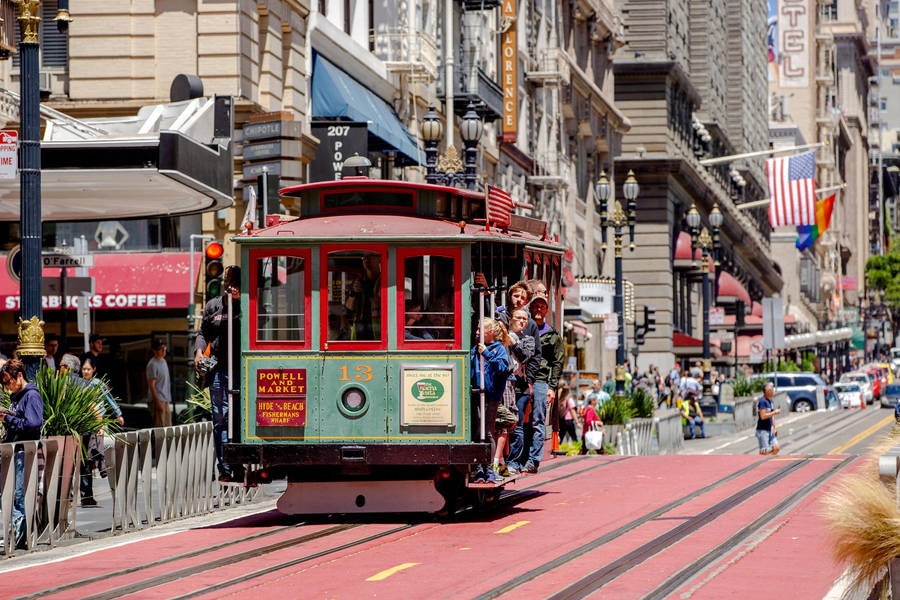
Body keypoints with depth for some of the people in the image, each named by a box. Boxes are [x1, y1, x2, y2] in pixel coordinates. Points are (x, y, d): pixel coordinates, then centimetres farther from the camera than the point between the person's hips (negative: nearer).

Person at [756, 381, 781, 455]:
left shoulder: (770, 401, 14)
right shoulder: (762, 401, -16)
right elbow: (763, 416, -24)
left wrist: (774, 428, 20)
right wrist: (775, 412, -16)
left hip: (769, 430, 9)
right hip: (762, 430, -9)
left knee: (776, 448, 6)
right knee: (764, 452, -8)